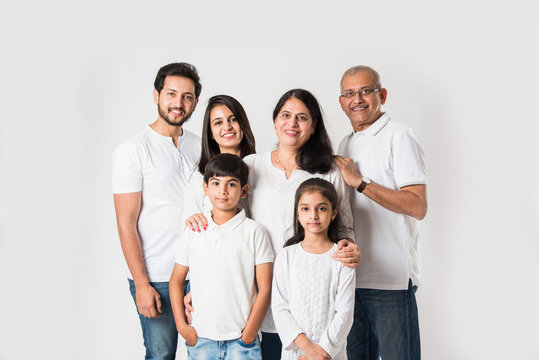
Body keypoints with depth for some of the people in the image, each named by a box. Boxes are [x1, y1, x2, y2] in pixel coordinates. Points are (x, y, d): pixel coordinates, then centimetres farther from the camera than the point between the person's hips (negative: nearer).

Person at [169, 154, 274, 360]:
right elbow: (176, 281, 10)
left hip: (240, 338, -2)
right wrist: (182, 326, 1)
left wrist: (249, 334, -7)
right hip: (200, 337, 2)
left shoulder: (254, 232, -3)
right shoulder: (194, 232, 4)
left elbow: (264, 289, -4)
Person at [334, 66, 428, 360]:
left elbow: (417, 207, -17)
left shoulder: (399, 137, -7)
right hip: (352, 274, 7)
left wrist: (359, 181, -16)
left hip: (392, 278, -7)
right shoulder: (345, 145, 16)